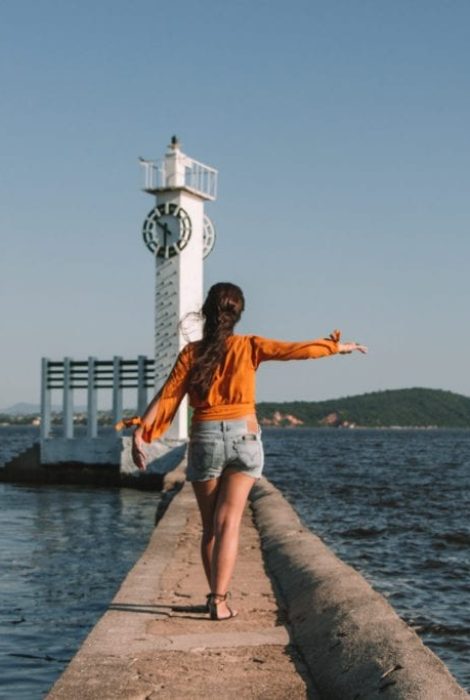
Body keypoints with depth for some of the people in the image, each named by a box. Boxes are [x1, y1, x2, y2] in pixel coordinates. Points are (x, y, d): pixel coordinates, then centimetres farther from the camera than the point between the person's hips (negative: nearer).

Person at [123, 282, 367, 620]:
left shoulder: (192, 352, 0)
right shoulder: (249, 347, -1)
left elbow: (167, 396, -8)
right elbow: (300, 350, 1)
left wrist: (140, 433, -10)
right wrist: (337, 346, 16)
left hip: (205, 439, 1)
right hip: (244, 437, -1)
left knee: (210, 526, 14)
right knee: (228, 524, -3)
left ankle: (216, 595, 21)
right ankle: (220, 600, -13)